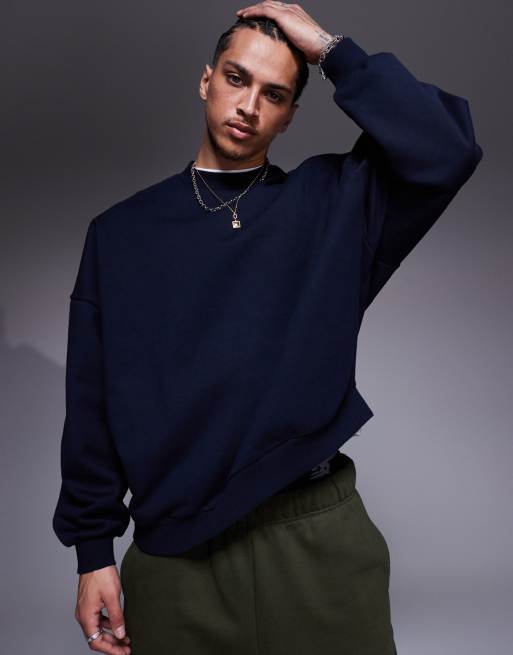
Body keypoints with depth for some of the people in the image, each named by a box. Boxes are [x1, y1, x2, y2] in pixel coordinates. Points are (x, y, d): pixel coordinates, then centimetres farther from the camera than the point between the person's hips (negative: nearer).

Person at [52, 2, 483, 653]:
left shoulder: (332, 202, 4)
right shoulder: (121, 231, 6)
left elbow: (448, 152, -13)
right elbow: (93, 402, 5)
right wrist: (93, 551, 2)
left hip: (320, 543, 0)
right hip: (174, 555, 1)